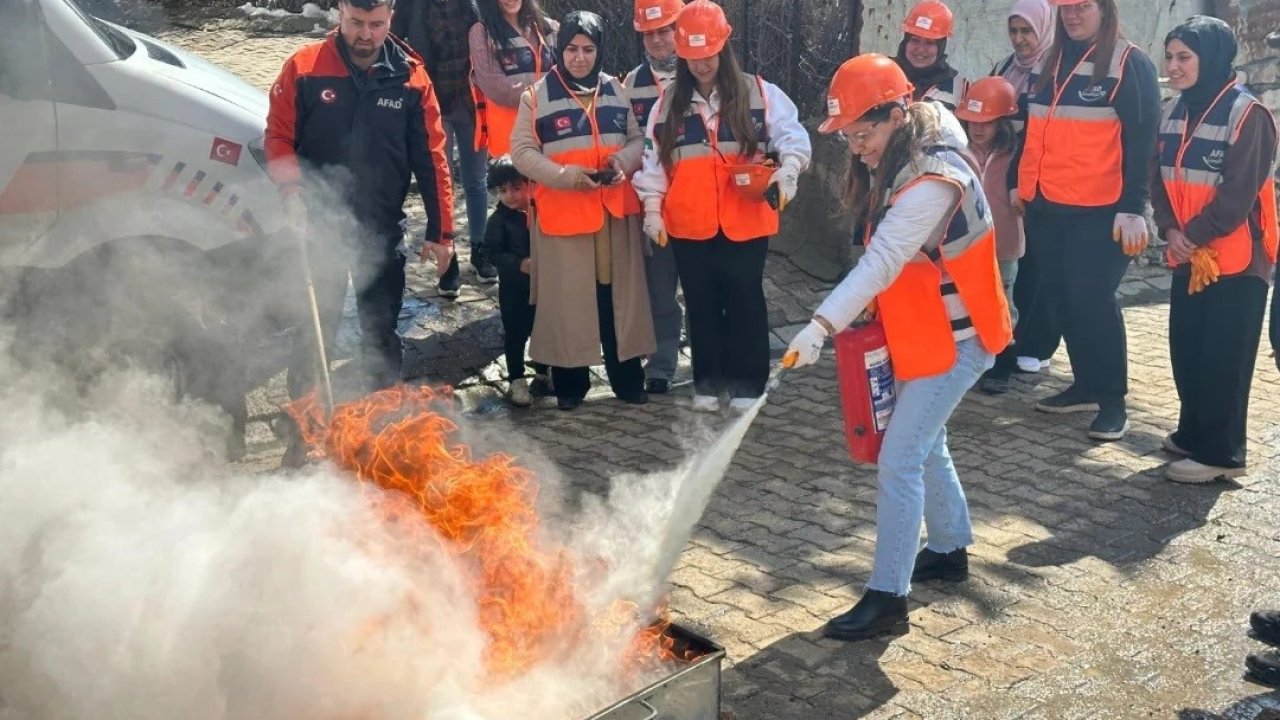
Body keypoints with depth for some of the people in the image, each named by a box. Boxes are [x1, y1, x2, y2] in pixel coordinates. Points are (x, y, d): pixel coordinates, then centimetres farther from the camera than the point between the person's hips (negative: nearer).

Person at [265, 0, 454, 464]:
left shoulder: (411, 77, -1)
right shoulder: (304, 68, -5)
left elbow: (431, 158, 0)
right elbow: (278, 138, -4)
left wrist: (440, 231, -1)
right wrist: (294, 196, -19)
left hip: (383, 233, 2)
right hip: (319, 228, -1)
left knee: (381, 334, 13)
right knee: (313, 333, 4)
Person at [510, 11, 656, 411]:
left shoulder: (616, 91, 10)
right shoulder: (537, 96, -2)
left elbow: (638, 139, 14)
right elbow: (522, 152, -5)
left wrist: (623, 162, -9)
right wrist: (567, 175, -17)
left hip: (616, 208, 3)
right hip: (561, 210, -3)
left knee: (619, 293, 8)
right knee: (568, 297, 2)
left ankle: (627, 378, 19)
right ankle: (569, 383, 16)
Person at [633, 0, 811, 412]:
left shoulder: (759, 94, 0)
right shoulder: (668, 104, 7)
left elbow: (793, 136, -5)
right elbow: (653, 161, 9)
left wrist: (786, 171, -23)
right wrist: (653, 211, 3)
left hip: (746, 223, -2)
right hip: (689, 227, 2)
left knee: (745, 304, 6)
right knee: (701, 306, 11)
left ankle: (747, 383, 18)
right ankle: (707, 382, 23)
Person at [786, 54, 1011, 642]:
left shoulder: (933, 181, -26)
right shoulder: (899, 165, 4)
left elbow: (881, 262, -36)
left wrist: (821, 325, -43)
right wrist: (872, 309, -7)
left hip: (954, 339, -10)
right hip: (927, 333, 10)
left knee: (899, 460, -10)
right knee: (925, 445, 21)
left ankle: (887, 599, -5)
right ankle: (951, 550, 40)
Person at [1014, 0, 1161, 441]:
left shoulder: (1130, 64, -5)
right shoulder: (1047, 64, 15)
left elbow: (1141, 141, -11)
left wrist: (1132, 208, -17)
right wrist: (1020, 185, 21)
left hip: (1099, 211, -6)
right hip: (1045, 208, 7)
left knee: (1092, 300, -7)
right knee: (1061, 298, 10)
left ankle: (1113, 399, 4)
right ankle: (1086, 385, 24)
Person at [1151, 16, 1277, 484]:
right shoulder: (1173, 112, 9)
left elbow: (1237, 194, -17)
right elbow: (1161, 178, 8)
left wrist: (1194, 236, -13)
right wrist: (1170, 230, -8)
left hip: (1236, 258, -7)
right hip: (1188, 258, 7)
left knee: (1223, 359, -3)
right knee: (1186, 350, 12)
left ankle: (1219, 453, 6)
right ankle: (1193, 434, 27)